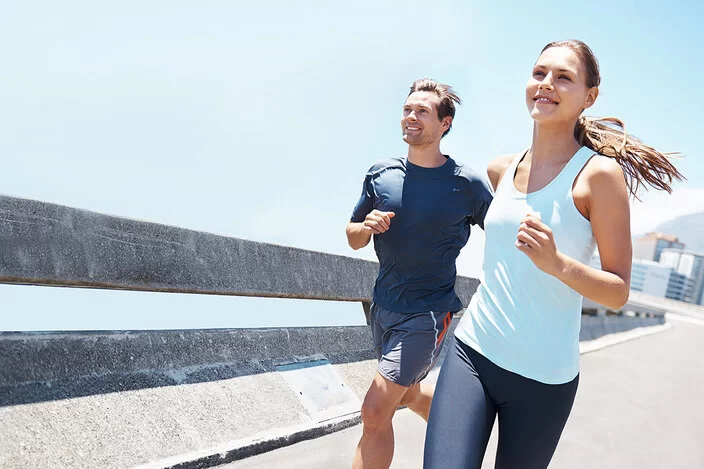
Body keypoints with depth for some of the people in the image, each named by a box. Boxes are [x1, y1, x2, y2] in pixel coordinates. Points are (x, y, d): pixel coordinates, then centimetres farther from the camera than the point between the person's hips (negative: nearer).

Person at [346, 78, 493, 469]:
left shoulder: (467, 184, -11)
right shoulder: (381, 174, -1)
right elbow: (353, 239, 6)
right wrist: (367, 226, -16)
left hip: (428, 314, -5)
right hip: (382, 306, 6)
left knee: (375, 413, -9)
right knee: (410, 394, 25)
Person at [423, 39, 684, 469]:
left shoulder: (600, 173, -8)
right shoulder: (501, 169, 6)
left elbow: (618, 293, -8)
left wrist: (557, 263, -25)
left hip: (542, 376, -3)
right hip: (472, 351, 3)